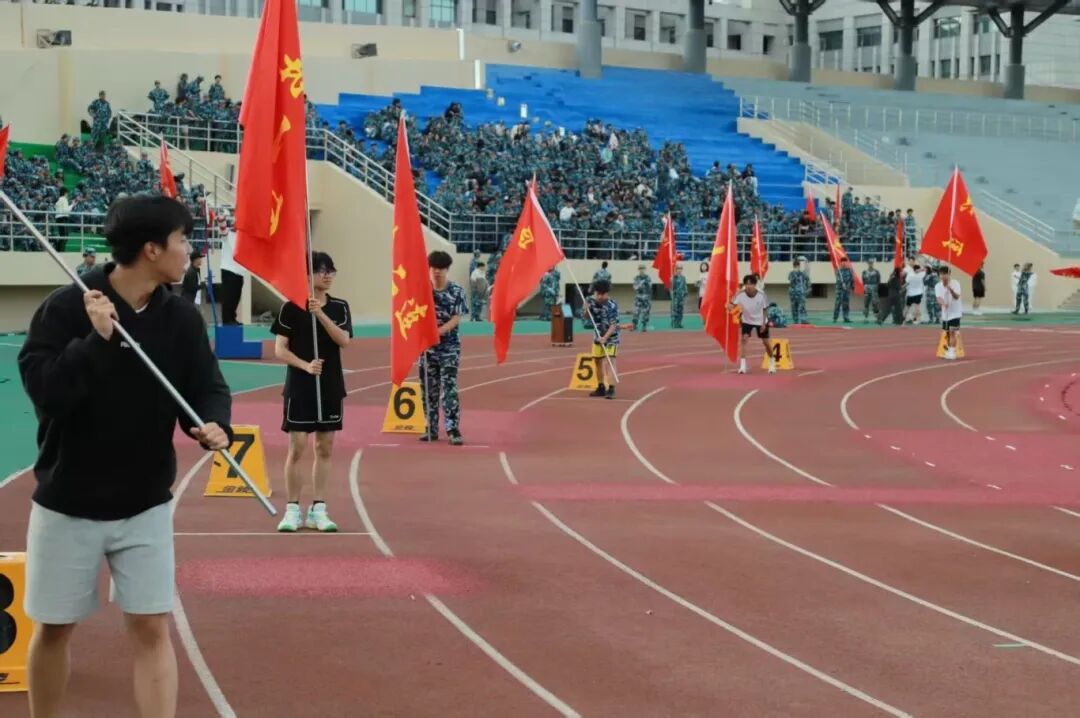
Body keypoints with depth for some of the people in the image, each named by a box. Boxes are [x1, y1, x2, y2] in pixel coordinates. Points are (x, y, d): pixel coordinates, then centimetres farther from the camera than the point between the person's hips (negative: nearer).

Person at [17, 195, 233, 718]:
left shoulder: (181, 318, -3)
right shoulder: (65, 308, -15)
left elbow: (207, 387, -2)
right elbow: (42, 389, -23)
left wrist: (213, 424, -24)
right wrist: (97, 339, -31)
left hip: (145, 506, 3)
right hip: (67, 503, -2)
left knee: (151, 629, -2)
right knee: (53, 628, 10)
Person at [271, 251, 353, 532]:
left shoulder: (339, 307, 4)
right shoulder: (291, 307, -5)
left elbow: (344, 340, -11)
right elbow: (280, 350, -6)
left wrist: (320, 314, -21)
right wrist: (305, 365, -21)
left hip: (331, 387, 3)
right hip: (299, 388, -3)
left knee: (325, 448, 6)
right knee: (297, 448, -3)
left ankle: (318, 509, 13)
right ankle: (292, 509, 6)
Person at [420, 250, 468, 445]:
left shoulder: (457, 292, -4)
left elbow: (457, 318, -10)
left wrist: (440, 330, -26)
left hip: (449, 347, -3)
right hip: (427, 346, 3)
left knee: (449, 388, -9)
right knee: (429, 389, 7)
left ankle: (453, 430, -9)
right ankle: (431, 429, 15)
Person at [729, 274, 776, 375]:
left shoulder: (761, 295, -25)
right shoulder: (740, 294, -26)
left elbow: (765, 310, -11)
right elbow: (732, 305, -32)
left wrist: (764, 323, -13)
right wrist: (730, 307, -56)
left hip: (761, 321, 0)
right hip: (747, 320, 0)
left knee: (765, 342, 8)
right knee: (744, 338, -19)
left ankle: (772, 363, 33)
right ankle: (743, 365, -17)